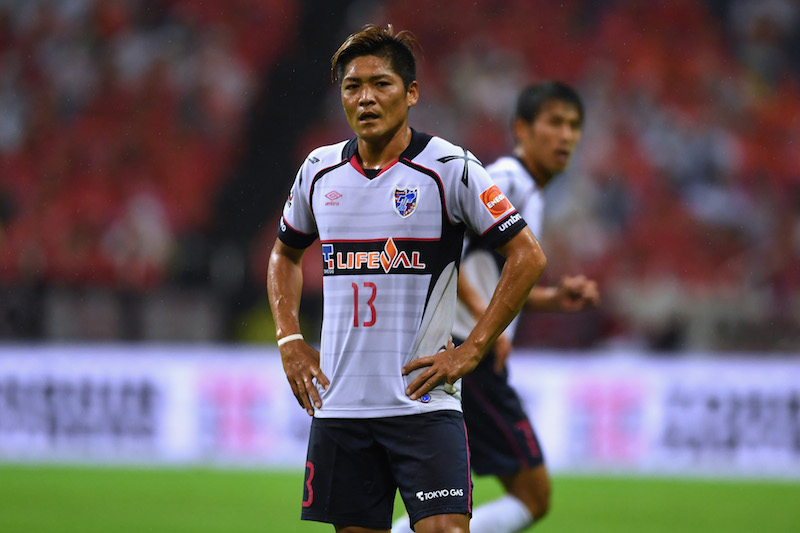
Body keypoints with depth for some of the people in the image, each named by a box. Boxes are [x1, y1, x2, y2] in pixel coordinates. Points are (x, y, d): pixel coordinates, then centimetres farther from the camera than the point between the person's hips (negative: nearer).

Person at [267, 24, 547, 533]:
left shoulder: (450, 168, -6)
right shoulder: (319, 171, 8)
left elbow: (528, 256, -5)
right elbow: (285, 254, 26)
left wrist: (471, 352, -8)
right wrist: (290, 339, 11)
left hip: (424, 402, -4)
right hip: (340, 404, 4)